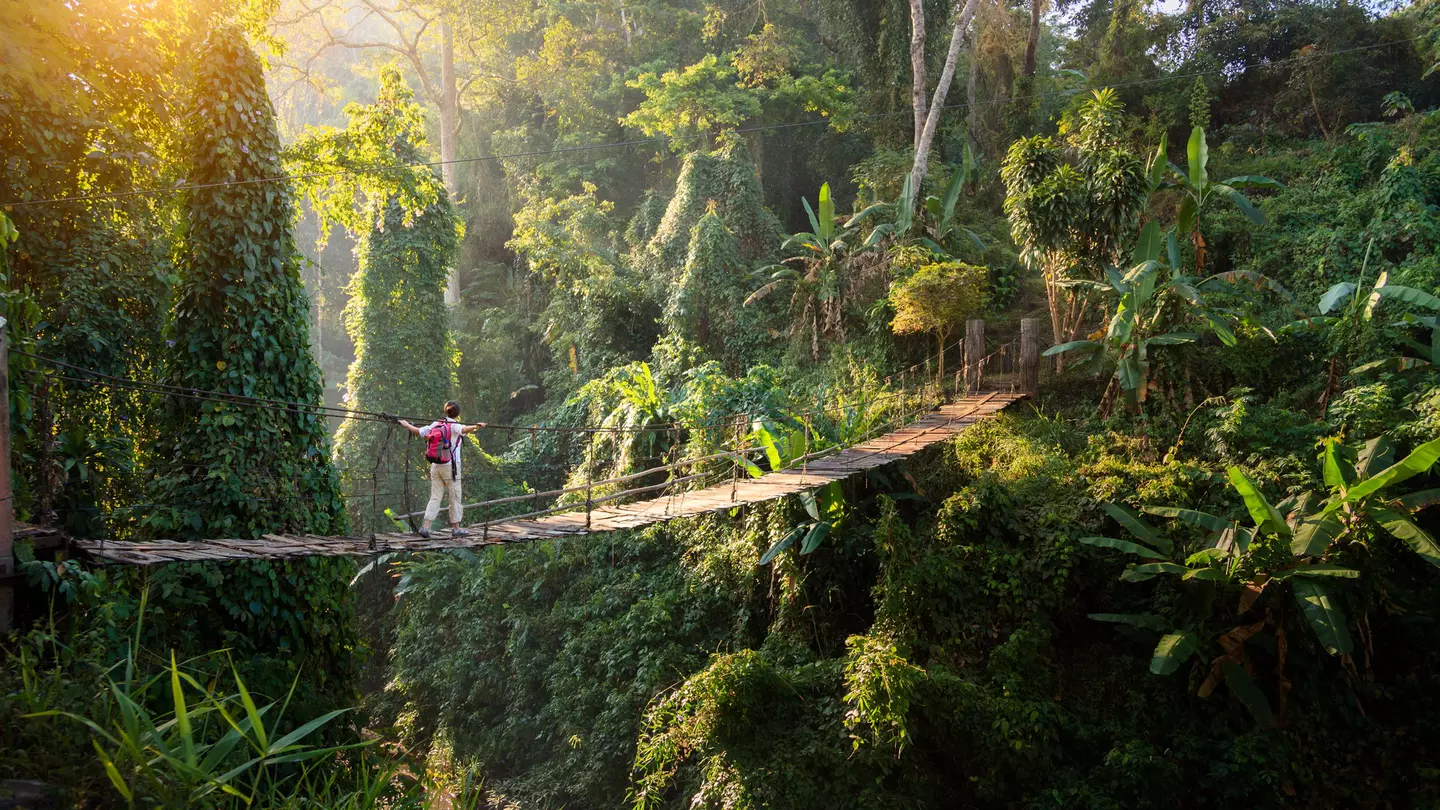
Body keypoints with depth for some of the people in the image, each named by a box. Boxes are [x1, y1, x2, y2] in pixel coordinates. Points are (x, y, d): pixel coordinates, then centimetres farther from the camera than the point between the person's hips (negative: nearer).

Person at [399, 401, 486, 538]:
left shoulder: (435, 424, 6)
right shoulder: (454, 426, -9)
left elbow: (418, 431, 16)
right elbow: (464, 429, -32)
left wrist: (406, 425, 33)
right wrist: (476, 427, -49)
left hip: (435, 466, 5)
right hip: (450, 466, -5)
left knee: (435, 497, 7)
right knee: (455, 498, 5)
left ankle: (425, 526, -2)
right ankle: (456, 528, 9)